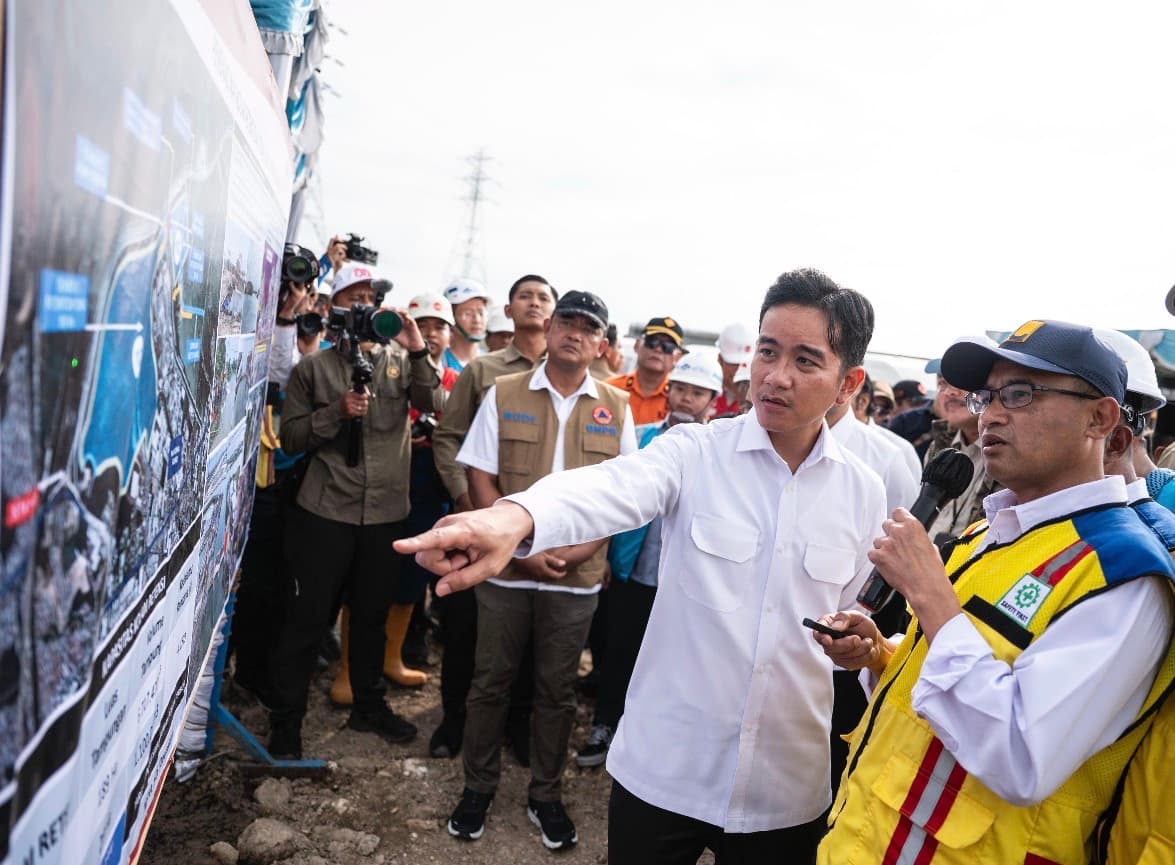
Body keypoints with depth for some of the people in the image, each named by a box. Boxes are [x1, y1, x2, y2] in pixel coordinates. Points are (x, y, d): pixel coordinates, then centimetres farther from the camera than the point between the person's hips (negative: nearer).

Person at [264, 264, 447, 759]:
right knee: (308, 619, 3)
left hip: (386, 511, 2)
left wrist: (417, 350, -20)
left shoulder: (400, 362, 6)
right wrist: (337, 412, -15)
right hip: (326, 512, -2)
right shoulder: (314, 367, 4)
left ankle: (368, 705, 36)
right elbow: (290, 436, 0)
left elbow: (435, 404, -9)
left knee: (373, 615, 17)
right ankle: (285, 723, 19)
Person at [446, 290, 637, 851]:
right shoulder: (504, 394, 0)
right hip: (507, 569, 0)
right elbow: (480, 477, -3)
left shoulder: (615, 407, 3)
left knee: (557, 690, 12)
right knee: (491, 681, 11)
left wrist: (586, 547, -11)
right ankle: (478, 788, 30)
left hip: (577, 575, 1)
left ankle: (545, 796, 29)